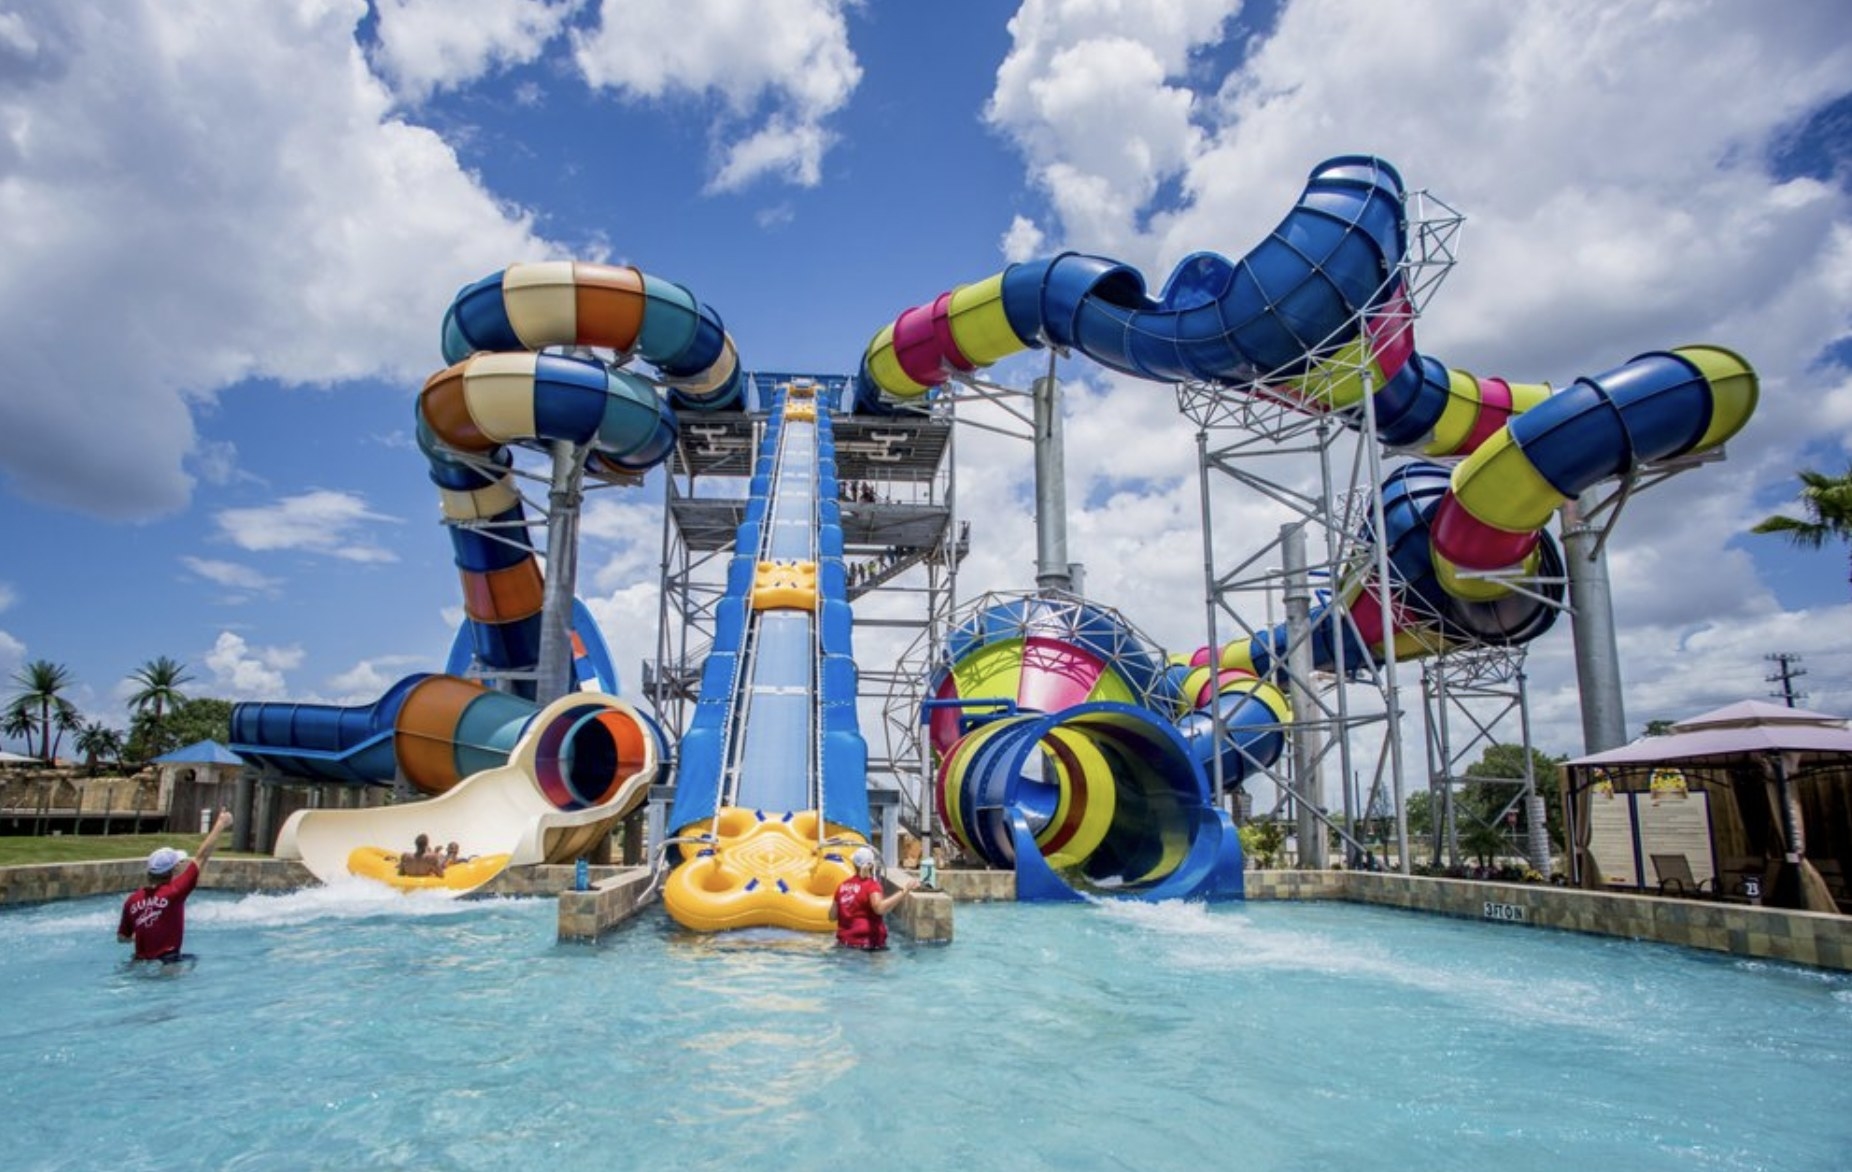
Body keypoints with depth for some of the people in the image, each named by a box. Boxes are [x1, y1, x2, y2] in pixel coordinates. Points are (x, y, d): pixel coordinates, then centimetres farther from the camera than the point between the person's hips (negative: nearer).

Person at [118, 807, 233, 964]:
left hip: (141, 962, 6)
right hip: (167, 962, -6)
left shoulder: (132, 900, 1)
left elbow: (122, 937, 11)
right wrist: (221, 824, -4)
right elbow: (202, 858, -11)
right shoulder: (173, 892, -15)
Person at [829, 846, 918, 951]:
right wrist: (905, 891, -30)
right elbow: (880, 908, -31)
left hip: (845, 941, 6)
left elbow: (832, 916, 12)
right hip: (868, 943, -6)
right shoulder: (871, 885, -11)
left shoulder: (842, 886, 6)